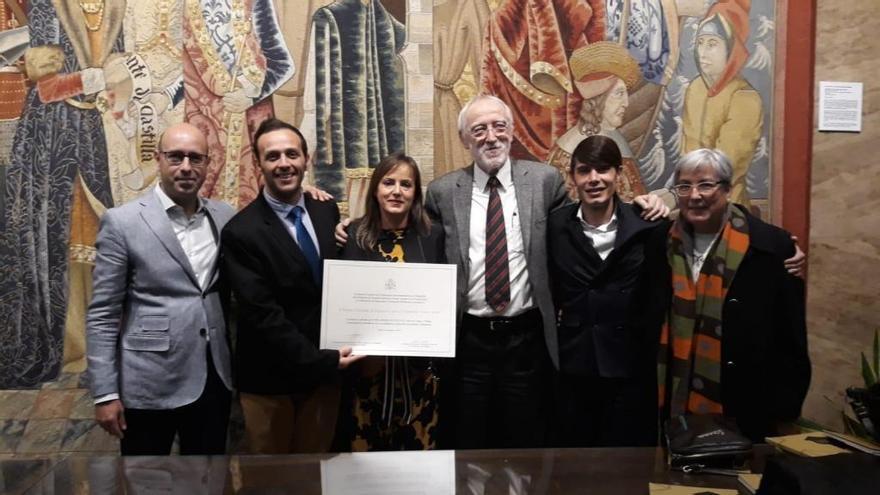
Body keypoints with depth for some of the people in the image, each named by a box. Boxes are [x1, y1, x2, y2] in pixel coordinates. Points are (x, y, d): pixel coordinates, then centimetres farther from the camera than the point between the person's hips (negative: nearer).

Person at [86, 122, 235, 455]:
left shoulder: (225, 216, 5)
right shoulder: (122, 222, -7)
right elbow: (102, 315, -7)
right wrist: (105, 393, -8)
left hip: (215, 376, 4)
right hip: (150, 383, -3)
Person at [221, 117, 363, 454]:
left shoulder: (328, 211, 2)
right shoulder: (242, 232, -16)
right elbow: (262, 314, -19)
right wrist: (320, 360, -20)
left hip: (325, 370, 4)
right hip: (269, 379, -4)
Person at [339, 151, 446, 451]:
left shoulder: (432, 234, 2)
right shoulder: (354, 235, 0)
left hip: (419, 366, 1)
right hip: (366, 365, 0)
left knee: (420, 450, 9)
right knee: (366, 450, 7)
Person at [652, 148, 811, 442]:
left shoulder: (771, 245, -11)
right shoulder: (663, 242, 1)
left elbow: (790, 343, -7)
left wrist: (782, 415, -7)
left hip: (743, 414, -3)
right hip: (674, 409, 3)